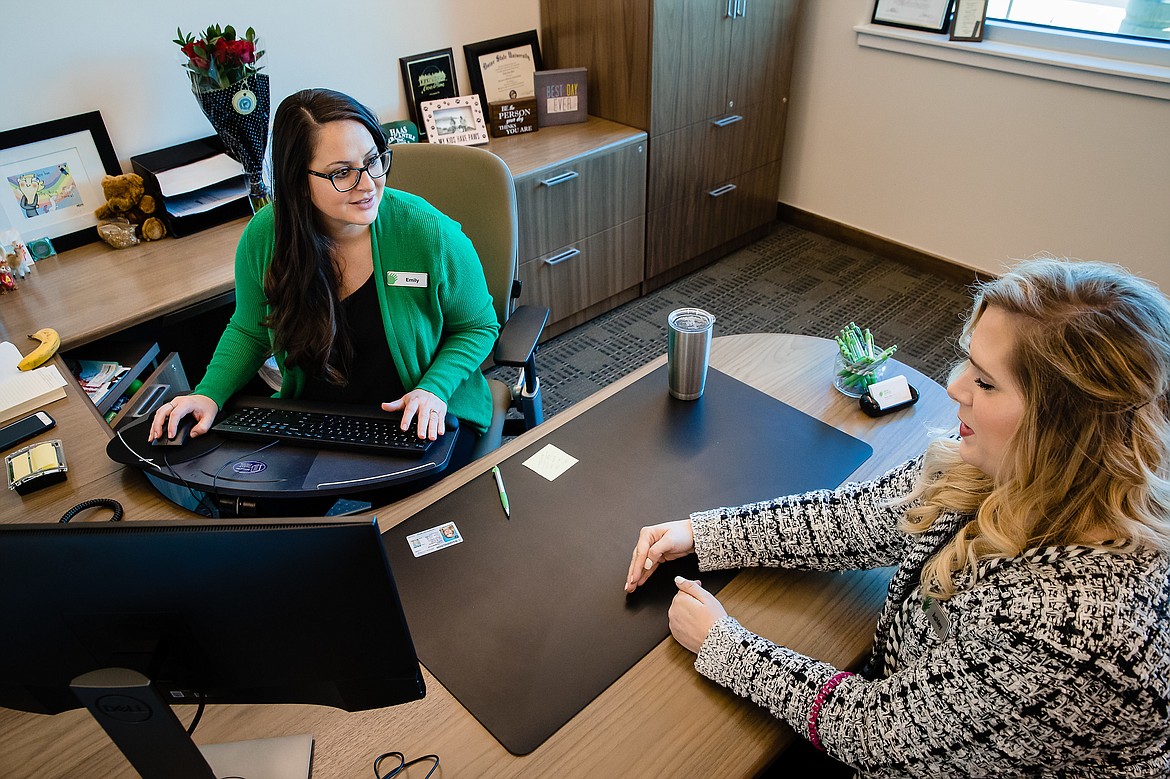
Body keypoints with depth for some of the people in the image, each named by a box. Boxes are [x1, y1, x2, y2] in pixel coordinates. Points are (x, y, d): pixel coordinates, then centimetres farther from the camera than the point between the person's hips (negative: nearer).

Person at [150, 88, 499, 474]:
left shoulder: (431, 234, -18)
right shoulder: (263, 237, -8)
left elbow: (478, 326, -3)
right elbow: (249, 330, 10)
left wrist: (434, 388, -19)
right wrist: (209, 394, -7)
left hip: (423, 422, -3)